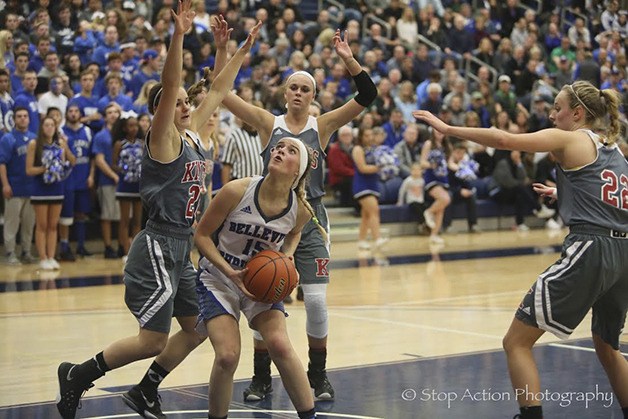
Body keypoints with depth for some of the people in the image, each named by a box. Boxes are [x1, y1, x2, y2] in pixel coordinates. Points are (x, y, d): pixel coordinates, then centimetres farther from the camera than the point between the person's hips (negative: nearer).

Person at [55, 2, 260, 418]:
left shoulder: (191, 135, 9)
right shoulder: (163, 139, -12)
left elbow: (217, 92, 20)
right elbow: (168, 87, -27)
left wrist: (241, 52, 21)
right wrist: (178, 36, -37)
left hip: (181, 249, 9)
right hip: (159, 246, -9)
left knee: (197, 327, 13)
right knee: (153, 340, -8)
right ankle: (77, 375, 8)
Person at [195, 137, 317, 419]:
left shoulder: (301, 210, -14)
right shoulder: (236, 191, -23)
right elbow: (201, 235, -12)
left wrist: (286, 258, -6)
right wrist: (230, 272, -23)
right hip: (218, 278, -2)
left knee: (280, 345, -18)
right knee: (227, 356, -18)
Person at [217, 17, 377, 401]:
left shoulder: (322, 126, 2)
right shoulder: (268, 124, 2)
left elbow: (368, 95, -8)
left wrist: (349, 61, -20)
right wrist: (222, 50, -15)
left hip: (310, 220, 0)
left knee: (316, 301, -5)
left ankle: (318, 376, 13)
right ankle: (262, 377, 15)